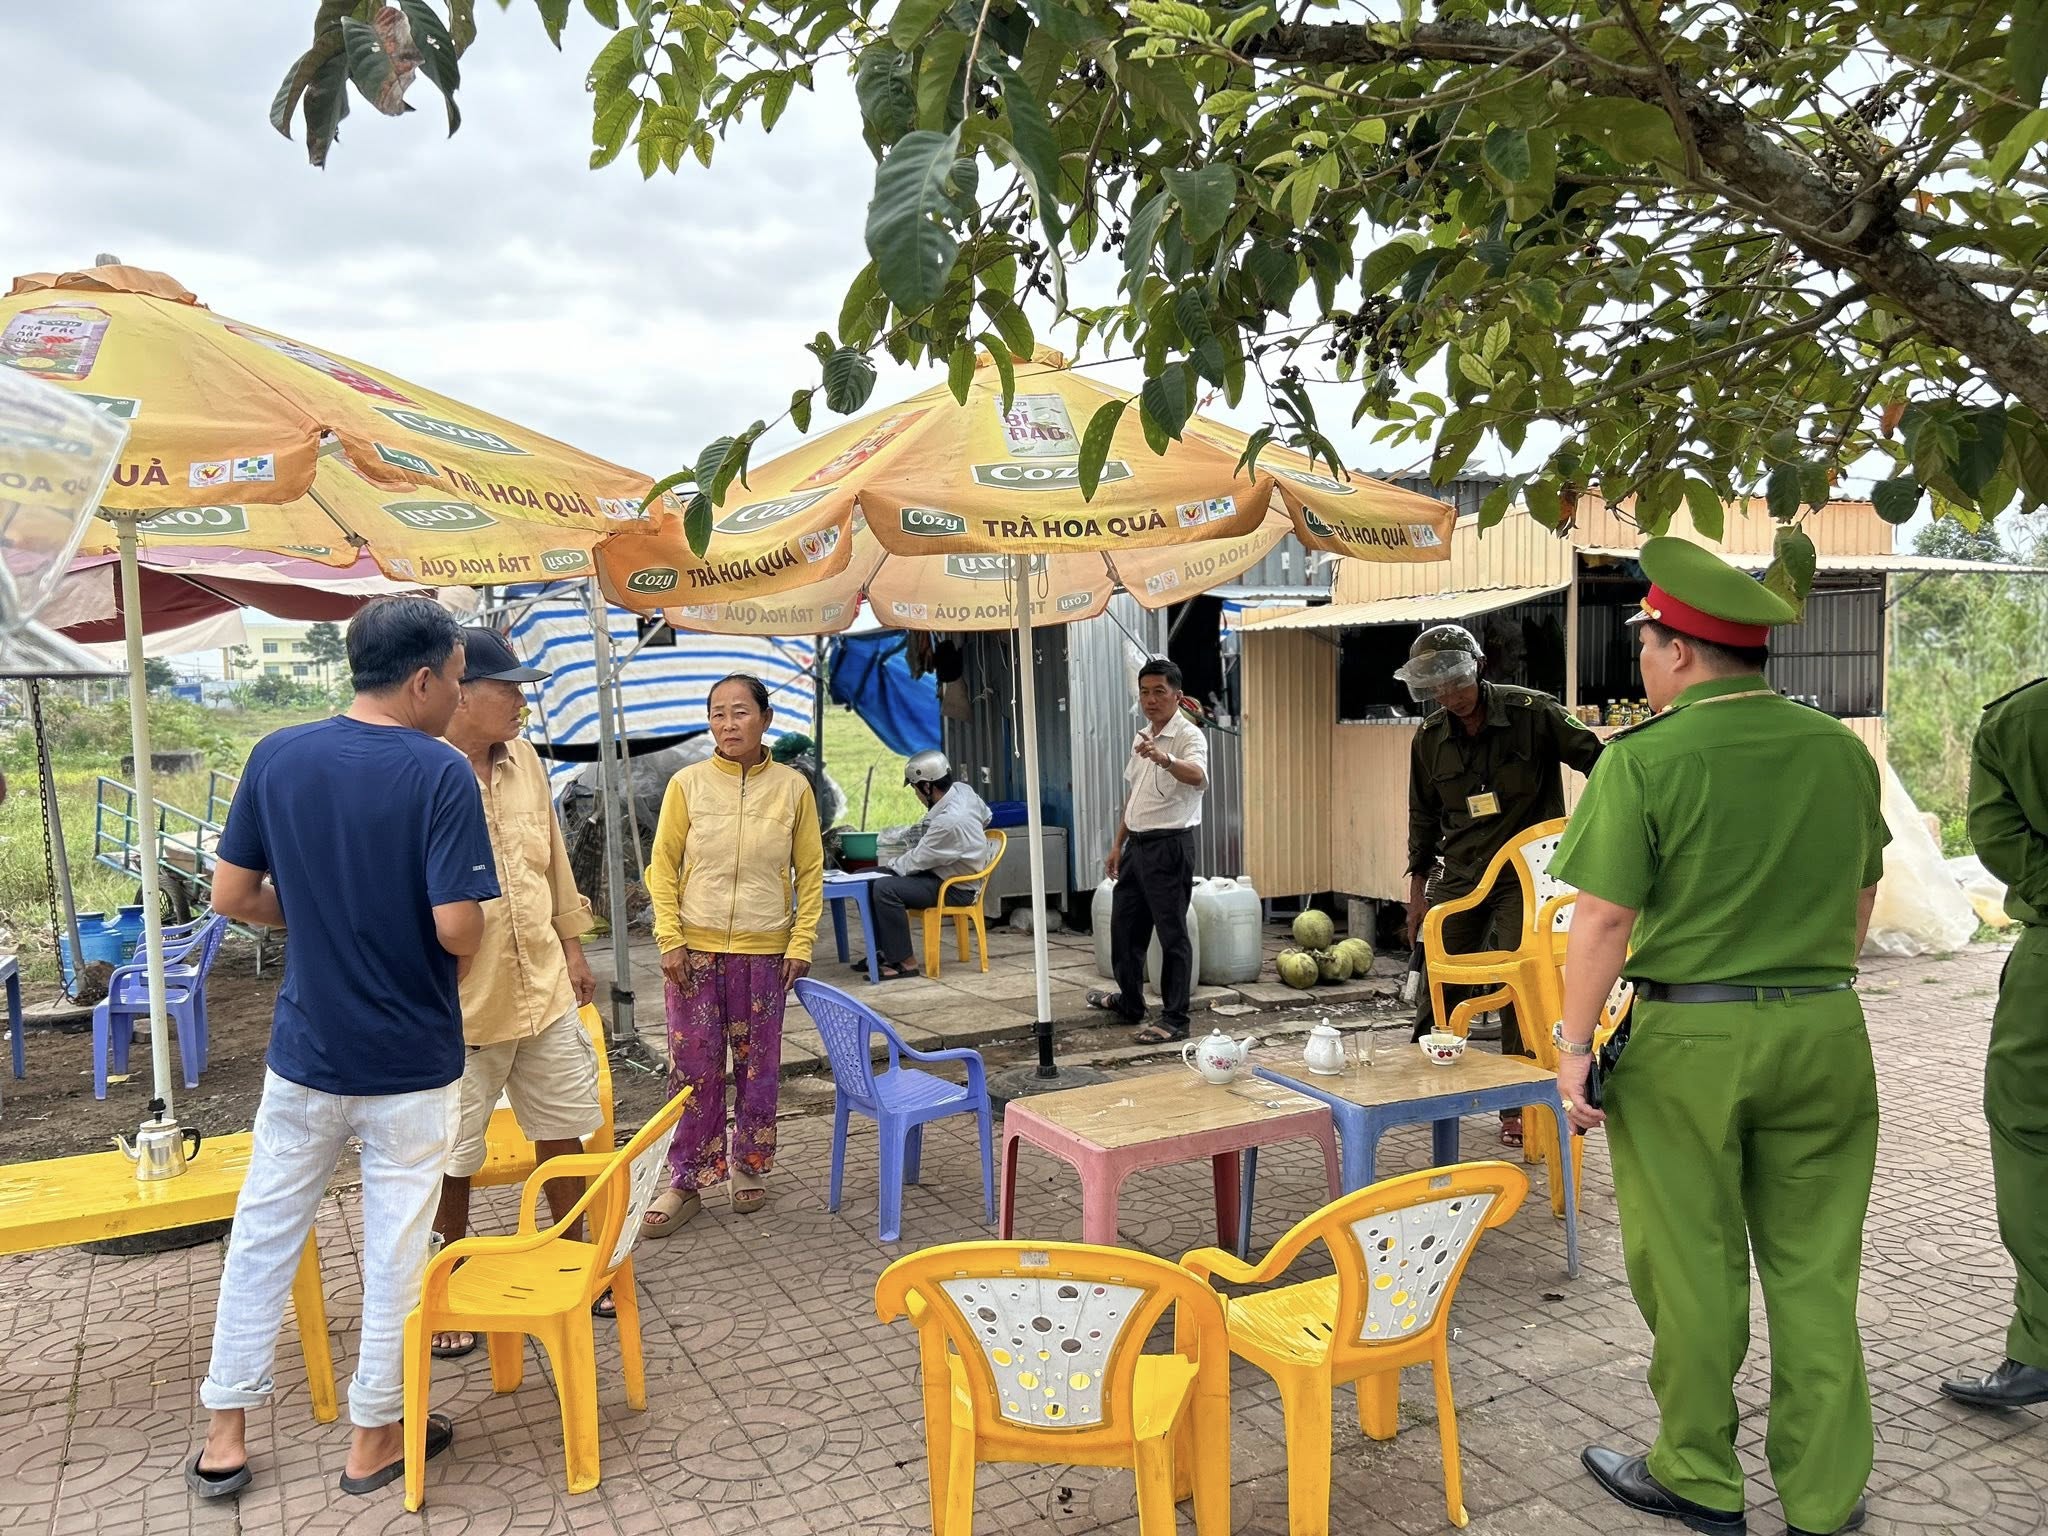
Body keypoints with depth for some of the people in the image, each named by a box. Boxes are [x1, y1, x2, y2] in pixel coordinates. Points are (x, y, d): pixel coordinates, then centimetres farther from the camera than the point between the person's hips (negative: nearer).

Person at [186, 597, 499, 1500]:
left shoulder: (276, 756, -3)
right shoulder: (440, 772, -18)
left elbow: (231, 897, 1)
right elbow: (458, 928, -23)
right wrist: (431, 938, 0)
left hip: (305, 1051, 4)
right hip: (410, 1063, -4)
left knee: (263, 1236, 19)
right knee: (394, 1252, 11)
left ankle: (225, 1436, 29)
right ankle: (374, 1437, 26)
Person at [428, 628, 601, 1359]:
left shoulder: (523, 759, 3)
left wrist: (572, 943, 15)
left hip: (544, 988, 6)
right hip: (460, 1003, -6)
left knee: (563, 1132, 18)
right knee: (451, 1160, 10)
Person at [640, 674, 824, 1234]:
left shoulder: (792, 787, -1)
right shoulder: (688, 784, -2)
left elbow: (810, 872, 4)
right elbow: (663, 866, 1)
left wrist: (801, 942, -2)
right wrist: (670, 940, -6)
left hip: (764, 950, 1)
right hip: (695, 949, 0)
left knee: (758, 1066, 10)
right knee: (693, 1067, 3)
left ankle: (748, 1166, 28)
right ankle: (686, 1182, 15)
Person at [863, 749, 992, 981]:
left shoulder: (948, 822, -31)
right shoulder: (961, 789, -5)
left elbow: (915, 862, -20)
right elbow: (986, 816, 17)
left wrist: (893, 863, 2)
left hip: (957, 890, -10)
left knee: (885, 889, -28)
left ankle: (904, 962, -19)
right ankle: (883, 952, 7)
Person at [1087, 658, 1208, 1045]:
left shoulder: (1189, 735, -14)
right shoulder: (1142, 738, 13)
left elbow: (1197, 776, -36)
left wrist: (1164, 759, -55)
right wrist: (1118, 844, 20)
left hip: (1170, 845, -9)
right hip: (1137, 844, 9)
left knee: (1172, 934, -3)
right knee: (1124, 925, 17)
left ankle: (1175, 1020, 5)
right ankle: (1130, 1002, 33)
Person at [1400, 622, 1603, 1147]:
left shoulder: (1532, 713, -11)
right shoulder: (1430, 738, 2)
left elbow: (1597, 761, -6)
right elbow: (1423, 818, 12)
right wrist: (1419, 889, 13)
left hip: (1524, 873, -4)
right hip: (1458, 875, 4)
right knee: (1436, 984, 7)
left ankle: (1518, 1104, 7)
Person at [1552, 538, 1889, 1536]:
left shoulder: (1645, 759, -13)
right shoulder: (1840, 749, 3)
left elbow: (1604, 920, -15)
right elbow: (1861, 894, 14)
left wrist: (1574, 1047, -8)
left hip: (1689, 1040, -4)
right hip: (1825, 1032, 5)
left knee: (1693, 1269, 10)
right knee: (1815, 1273, 14)